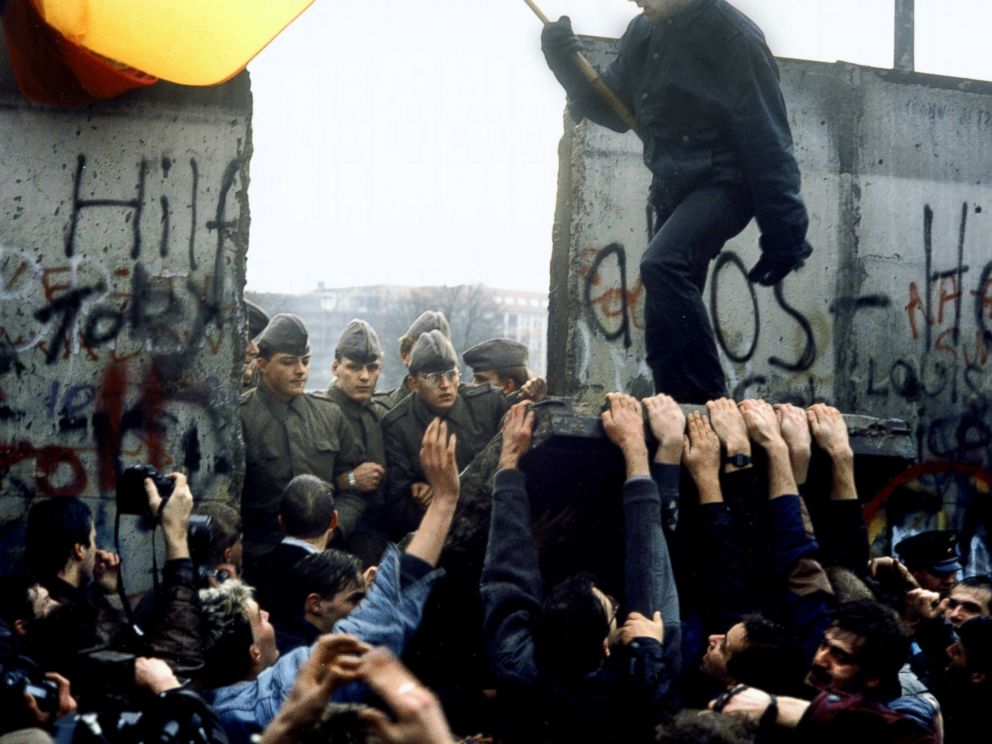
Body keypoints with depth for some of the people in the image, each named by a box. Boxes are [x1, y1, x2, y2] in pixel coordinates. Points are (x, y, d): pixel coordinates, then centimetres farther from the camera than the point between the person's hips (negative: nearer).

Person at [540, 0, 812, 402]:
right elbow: (615, 111, 17)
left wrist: (783, 234, -16)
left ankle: (708, 399, -29)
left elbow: (767, 141, -15)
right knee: (663, 324, 7)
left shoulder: (731, 34, -15)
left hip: (724, 183, -8)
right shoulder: (643, 33, 7)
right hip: (673, 188, 8)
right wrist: (567, 66, -2)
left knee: (661, 265, -31)